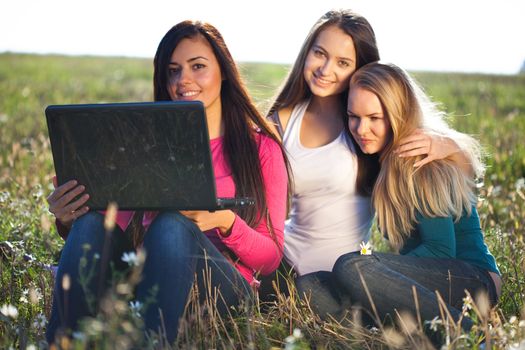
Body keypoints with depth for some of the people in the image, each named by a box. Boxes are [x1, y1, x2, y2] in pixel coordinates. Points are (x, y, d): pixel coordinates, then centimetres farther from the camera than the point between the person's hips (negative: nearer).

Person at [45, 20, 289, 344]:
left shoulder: (261, 147, 8)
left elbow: (272, 258, 3)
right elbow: (121, 224, 6)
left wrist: (226, 221, -18)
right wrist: (68, 221, -16)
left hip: (226, 288, -2)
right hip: (147, 277, 3)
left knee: (172, 224, -34)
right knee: (93, 222, -27)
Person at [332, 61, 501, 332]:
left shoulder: (422, 165, -12)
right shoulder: (379, 159, 12)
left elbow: (441, 251, -14)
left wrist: (374, 273, -16)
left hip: (474, 279, -7)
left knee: (350, 268, -32)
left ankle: (470, 335, -28)